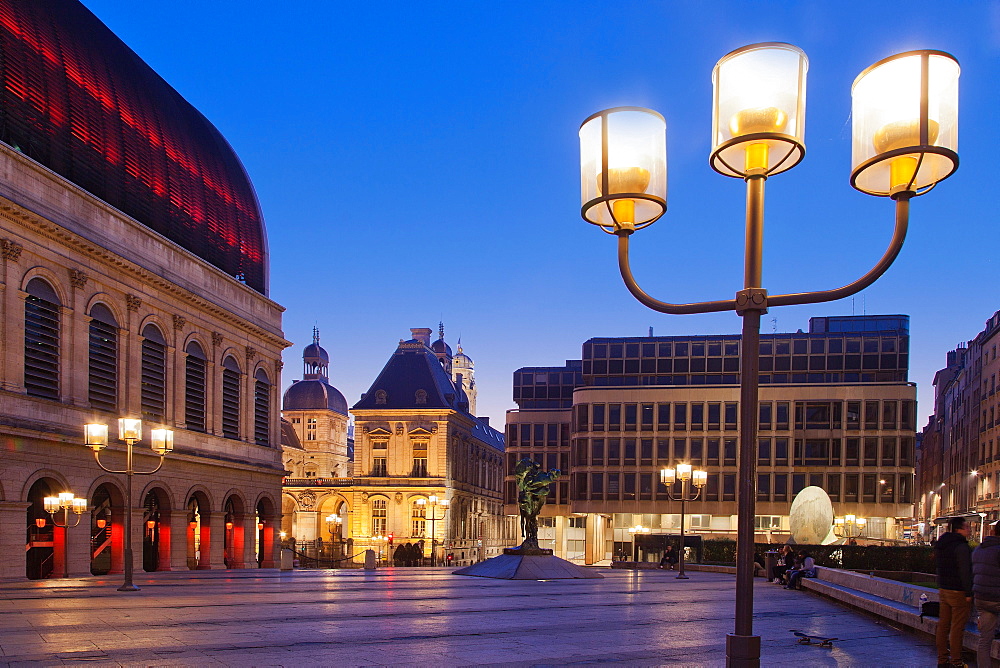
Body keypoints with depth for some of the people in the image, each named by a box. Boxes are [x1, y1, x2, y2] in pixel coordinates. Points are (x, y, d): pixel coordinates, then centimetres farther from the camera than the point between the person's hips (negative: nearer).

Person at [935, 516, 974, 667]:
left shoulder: (941, 545, 12)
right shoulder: (961, 546, -16)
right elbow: (965, 571, -19)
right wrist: (968, 593, -16)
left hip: (943, 590, 9)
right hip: (958, 592, -9)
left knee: (943, 625, 11)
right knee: (957, 628, -4)